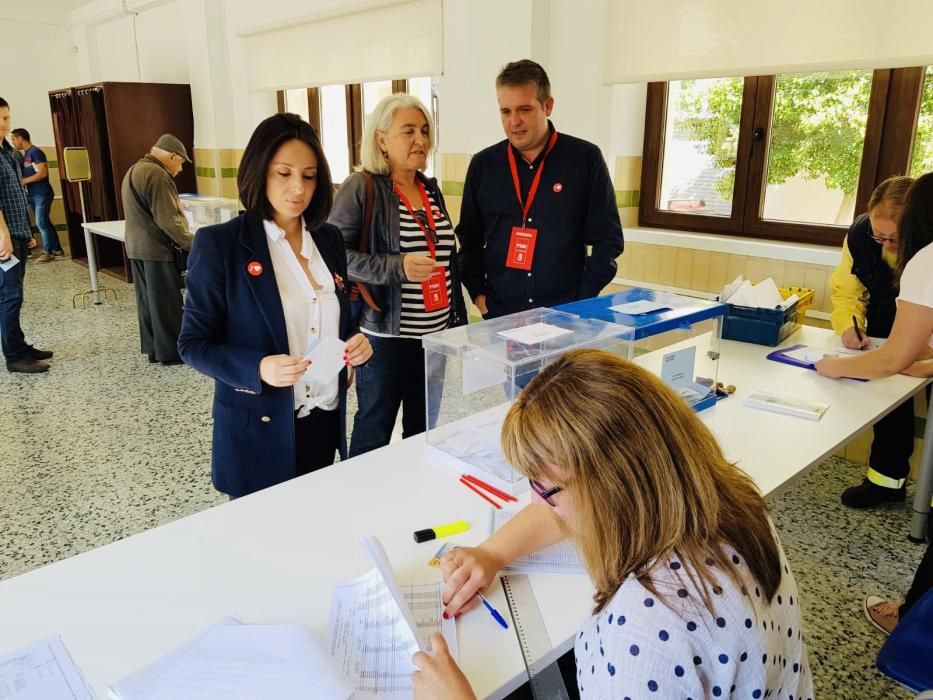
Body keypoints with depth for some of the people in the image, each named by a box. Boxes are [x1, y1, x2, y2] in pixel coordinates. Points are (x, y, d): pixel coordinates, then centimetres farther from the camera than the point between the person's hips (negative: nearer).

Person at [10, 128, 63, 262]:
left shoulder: (35, 152, -11)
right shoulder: (24, 154, 16)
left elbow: (42, 173, -19)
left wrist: (24, 181, -17)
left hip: (42, 194, -9)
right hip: (33, 194, 9)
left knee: (41, 223, -8)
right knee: (44, 222, 10)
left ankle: (48, 252, -2)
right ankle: (57, 249, 16)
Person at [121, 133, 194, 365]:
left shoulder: (134, 170, 17)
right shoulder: (157, 175, -17)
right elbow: (168, 220, -22)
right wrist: (190, 243, -12)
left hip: (136, 247, 10)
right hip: (156, 249, -10)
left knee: (148, 300, 14)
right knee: (166, 303, -2)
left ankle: (154, 348, 20)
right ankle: (170, 352, 4)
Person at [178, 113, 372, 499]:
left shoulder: (329, 239, 4)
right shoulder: (219, 243, -11)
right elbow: (193, 343, -9)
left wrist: (356, 341, -8)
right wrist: (258, 369, -26)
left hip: (327, 421, 5)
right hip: (260, 430, -4)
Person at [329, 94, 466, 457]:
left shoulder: (430, 188, 11)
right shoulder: (361, 188, -10)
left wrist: (456, 314, 16)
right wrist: (397, 267, -25)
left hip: (434, 332, 7)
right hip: (385, 334, -6)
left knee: (423, 429, 16)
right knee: (374, 430, 7)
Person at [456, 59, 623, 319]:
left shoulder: (585, 159, -1)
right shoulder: (483, 164, 6)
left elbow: (607, 239, -1)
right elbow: (468, 238, 12)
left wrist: (583, 304, -7)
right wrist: (478, 294, 1)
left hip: (566, 314, -2)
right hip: (499, 315, 2)